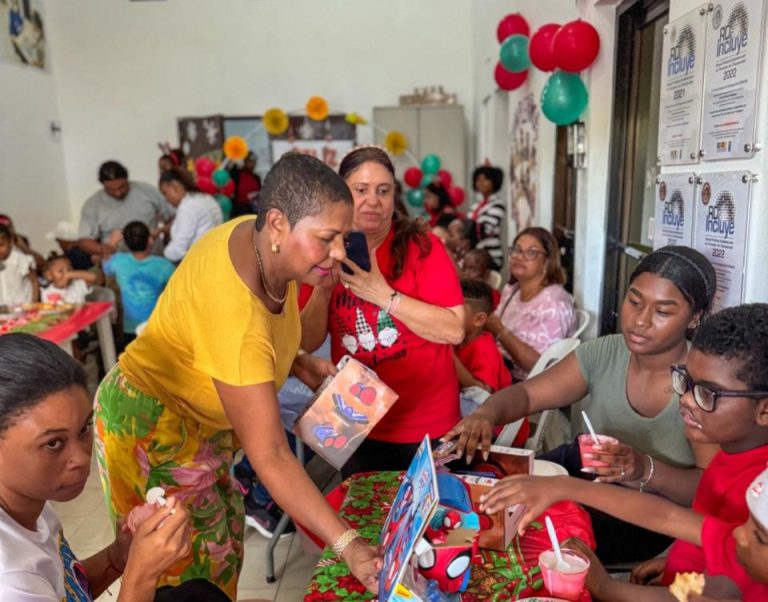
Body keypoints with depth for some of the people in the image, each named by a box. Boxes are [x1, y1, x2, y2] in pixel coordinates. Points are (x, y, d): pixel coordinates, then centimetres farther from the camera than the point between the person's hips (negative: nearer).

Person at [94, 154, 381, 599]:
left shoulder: (265, 243, -12)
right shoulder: (234, 309, -37)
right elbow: (270, 456, -34)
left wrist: (296, 362, -7)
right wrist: (348, 544, -34)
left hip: (198, 420, 8)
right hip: (153, 428, -8)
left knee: (224, 541, 19)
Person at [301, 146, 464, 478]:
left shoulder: (421, 245, -12)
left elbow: (454, 330, -21)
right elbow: (309, 342, -3)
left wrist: (383, 294, -27)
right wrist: (323, 288, -19)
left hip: (426, 427, -3)